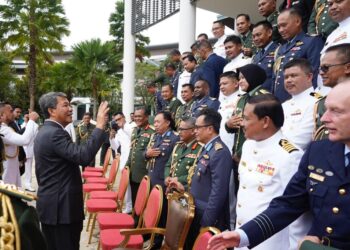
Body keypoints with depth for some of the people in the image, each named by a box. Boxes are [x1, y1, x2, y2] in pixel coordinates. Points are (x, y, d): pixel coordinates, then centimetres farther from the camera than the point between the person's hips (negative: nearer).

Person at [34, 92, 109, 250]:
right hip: (61, 206, -10)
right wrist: (100, 126, -27)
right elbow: (83, 156, -32)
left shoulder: (44, 132, 14)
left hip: (50, 203, 10)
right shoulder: (54, 133, -20)